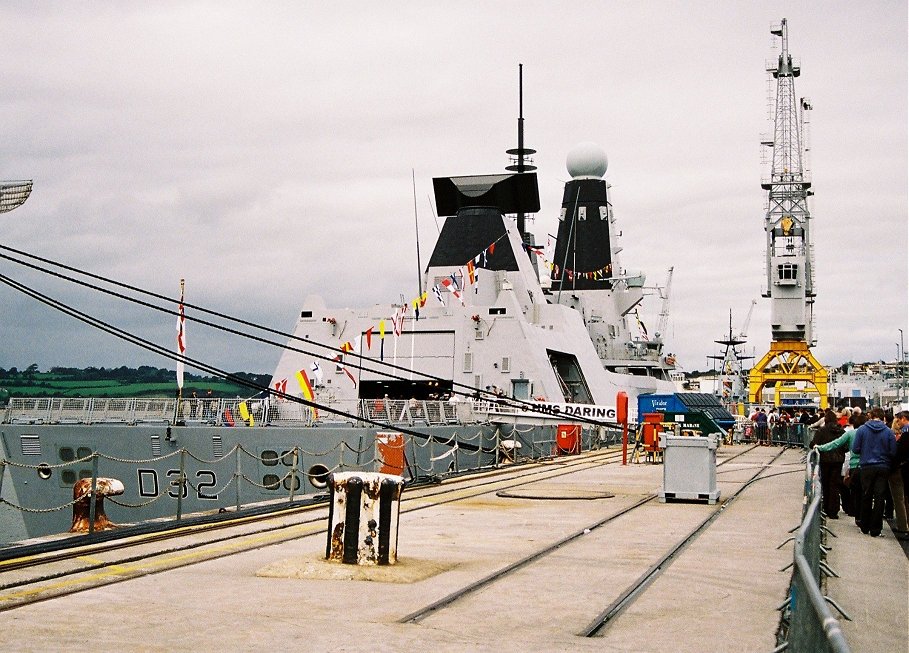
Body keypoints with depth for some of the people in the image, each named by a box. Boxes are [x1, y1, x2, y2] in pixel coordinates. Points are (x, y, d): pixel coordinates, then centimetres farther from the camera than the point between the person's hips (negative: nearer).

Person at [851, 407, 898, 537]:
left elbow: (855, 449, -5)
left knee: (866, 498, 13)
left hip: (867, 467, 0)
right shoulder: (888, 431, -5)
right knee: (879, 498, 3)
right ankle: (875, 530, 3)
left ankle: (865, 527, 20)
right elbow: (893, 452, -5)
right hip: (884, 468, 0)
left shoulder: (862, 429, -5)